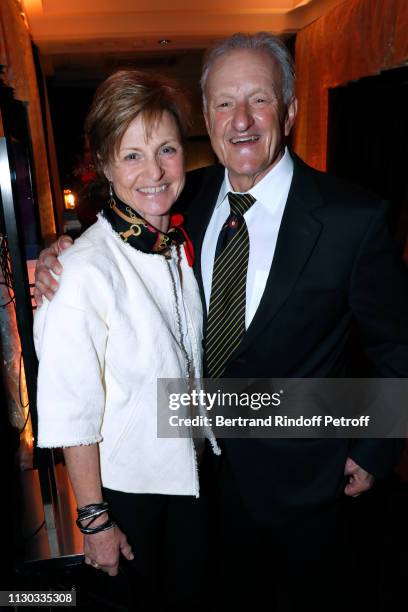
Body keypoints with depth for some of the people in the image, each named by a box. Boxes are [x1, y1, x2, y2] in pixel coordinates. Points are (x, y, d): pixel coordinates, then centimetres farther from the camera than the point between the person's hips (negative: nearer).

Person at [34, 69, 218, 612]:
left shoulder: (183, 244, -7)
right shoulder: (84, 272, -28)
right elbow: (72, 415, -22)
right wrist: (94, 521, -13)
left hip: (192, 465, 6)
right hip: (130, 481, -5)